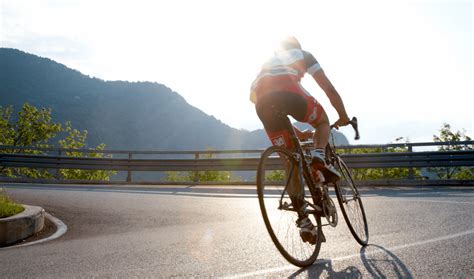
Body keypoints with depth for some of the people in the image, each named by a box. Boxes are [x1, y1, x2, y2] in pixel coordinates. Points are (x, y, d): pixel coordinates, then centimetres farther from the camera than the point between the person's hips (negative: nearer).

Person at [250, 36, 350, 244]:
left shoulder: (268, 63, 44)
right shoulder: (303, 55, 32)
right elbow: (330, 90, 28)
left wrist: (298, 133, 52)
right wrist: (343, 116, 42)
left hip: (262, 101, 4)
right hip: (288, 91, -4)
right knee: (323, 121, 28)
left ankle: (303, 220, 9)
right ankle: (319, 156, -4)